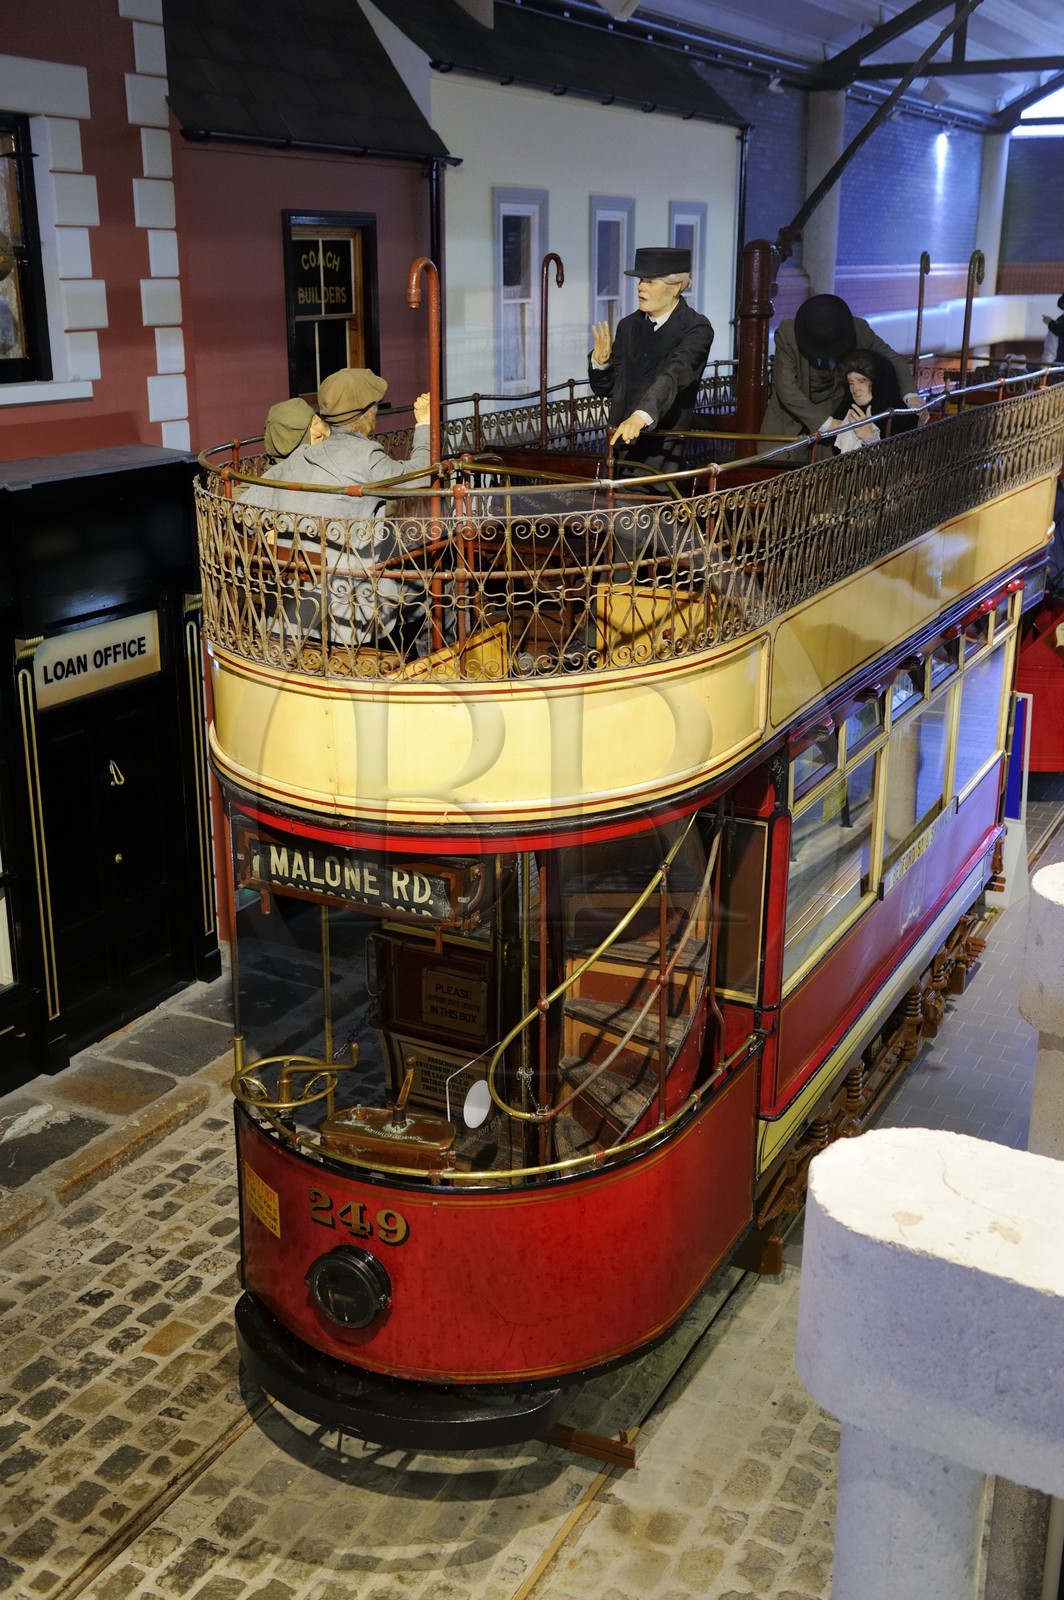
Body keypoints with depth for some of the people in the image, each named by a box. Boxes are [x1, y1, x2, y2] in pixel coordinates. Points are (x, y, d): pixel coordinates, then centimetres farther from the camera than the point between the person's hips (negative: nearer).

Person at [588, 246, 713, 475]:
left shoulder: (697, 329, -6)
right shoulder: (628, 326, 11)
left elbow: (674, 375, -24)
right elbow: (605, 388, 16)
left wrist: (642, 416, -40)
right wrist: (600, 361, -7)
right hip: (619, 447, 5)